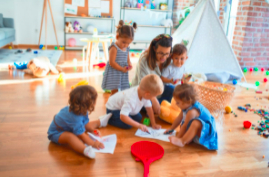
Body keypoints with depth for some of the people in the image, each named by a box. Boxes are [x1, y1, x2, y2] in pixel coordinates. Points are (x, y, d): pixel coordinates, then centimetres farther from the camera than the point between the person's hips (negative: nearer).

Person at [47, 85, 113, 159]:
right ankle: (85, 150, -67)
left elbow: (86, 122, 7)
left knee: (87, 125, 20)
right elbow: (81, 135, -34)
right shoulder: (75, 118, -40)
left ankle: (100, 122, 48)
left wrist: (92, 130, -5)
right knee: (70, 136, -41)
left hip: (69, 128, 10)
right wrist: (93, 143, -32)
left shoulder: (82, 110, -12)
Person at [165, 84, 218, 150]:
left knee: (196, 123, -39)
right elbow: (179, 119, 15)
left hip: (205, 130, -11)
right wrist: (171, 128, 23)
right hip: (196, 130, 11)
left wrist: (177, 138, -15)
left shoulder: (192, 111, -28)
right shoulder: (186, 107, 2)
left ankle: (182, 141, -37)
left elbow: (185, 126, -23)